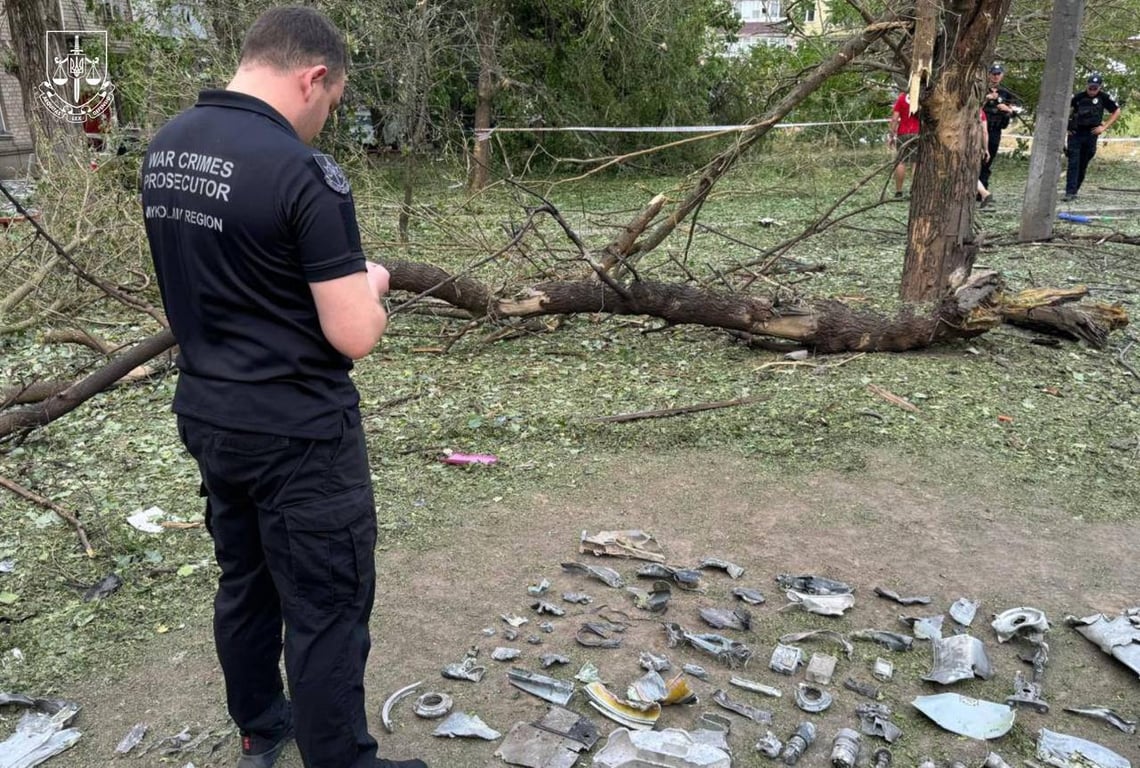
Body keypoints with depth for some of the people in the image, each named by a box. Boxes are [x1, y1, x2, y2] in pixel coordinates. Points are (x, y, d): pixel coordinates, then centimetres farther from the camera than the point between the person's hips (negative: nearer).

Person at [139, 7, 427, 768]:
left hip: (207, 416, 9)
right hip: (299, 433, -8)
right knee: (328, 608, 6)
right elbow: (355, 337, -22)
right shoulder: (304, 172, -22)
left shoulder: (164, 149, 4)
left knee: (245, 580, 23)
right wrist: (369, 284, 0)